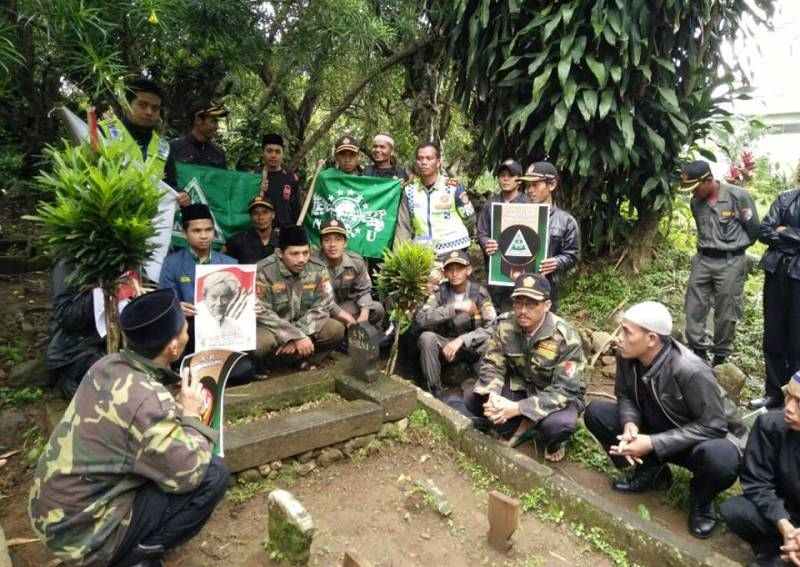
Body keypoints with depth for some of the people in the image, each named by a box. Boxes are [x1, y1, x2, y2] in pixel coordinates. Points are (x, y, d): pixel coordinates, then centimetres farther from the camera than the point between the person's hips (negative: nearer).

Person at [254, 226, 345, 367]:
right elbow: (262, 313, -23)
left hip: (303, 325, 3)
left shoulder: (318, 269, -11)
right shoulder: (263, 271, -22)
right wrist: (296, 337, -29)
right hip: (271, 327, -3)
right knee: (261, 343, -35)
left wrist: (299, 334, -24)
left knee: (336, 330, -19)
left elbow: (322, 306, -11)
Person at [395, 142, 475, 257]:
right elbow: (403, 228, 8)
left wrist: (461, 195, -8)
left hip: (453, 252, -2)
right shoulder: (410, 191, 6)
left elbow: (470, 221, 2)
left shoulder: (452, 186, 0)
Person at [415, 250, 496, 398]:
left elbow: (492, 327, -20)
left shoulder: (479, 292, -9)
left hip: (471, 347, -1)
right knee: (426, 338, -29)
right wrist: (454, 307, -28)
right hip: (444, 345, 1)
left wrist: (461, 340, -32)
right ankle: (434, 394, -17)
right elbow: (420, 319, -22)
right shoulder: (440, 292, -7)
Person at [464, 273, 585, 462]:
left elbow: (564, 390, -28)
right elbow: (492, 365, -8)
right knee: (473, 401, -16)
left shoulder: (566, 337, -26)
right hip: (520, 387, 4)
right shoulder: (505, 325, -14)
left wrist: (518, 408, -37)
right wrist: (492, 397, -31)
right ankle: (526, 428, -1)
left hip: (560, 395, -4)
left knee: (560, 424, -37)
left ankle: (552, 439, 1)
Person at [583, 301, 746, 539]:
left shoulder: (690, 370, -34)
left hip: (708, 436, -5)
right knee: (595, 413, -10)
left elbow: (713, 425, -28)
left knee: (719, 460, -40)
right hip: (657, 428, 5)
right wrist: (630, 425, -25)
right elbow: (625, 396, -2)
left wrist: (653, 444, -32)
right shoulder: (627, 357, -16)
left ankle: (701, 500, -2)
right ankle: (651, 471, 8)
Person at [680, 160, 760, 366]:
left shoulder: (738, 196, -12)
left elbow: (754, 229, -2)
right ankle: (699, 352, 17)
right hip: (702, 260, 5)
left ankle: (720, 357, 18)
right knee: (693, 309, 4)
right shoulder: (696, 202, 3)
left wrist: (734, 248, 9)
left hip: (730, 262, -4)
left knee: (725, 313, 4)